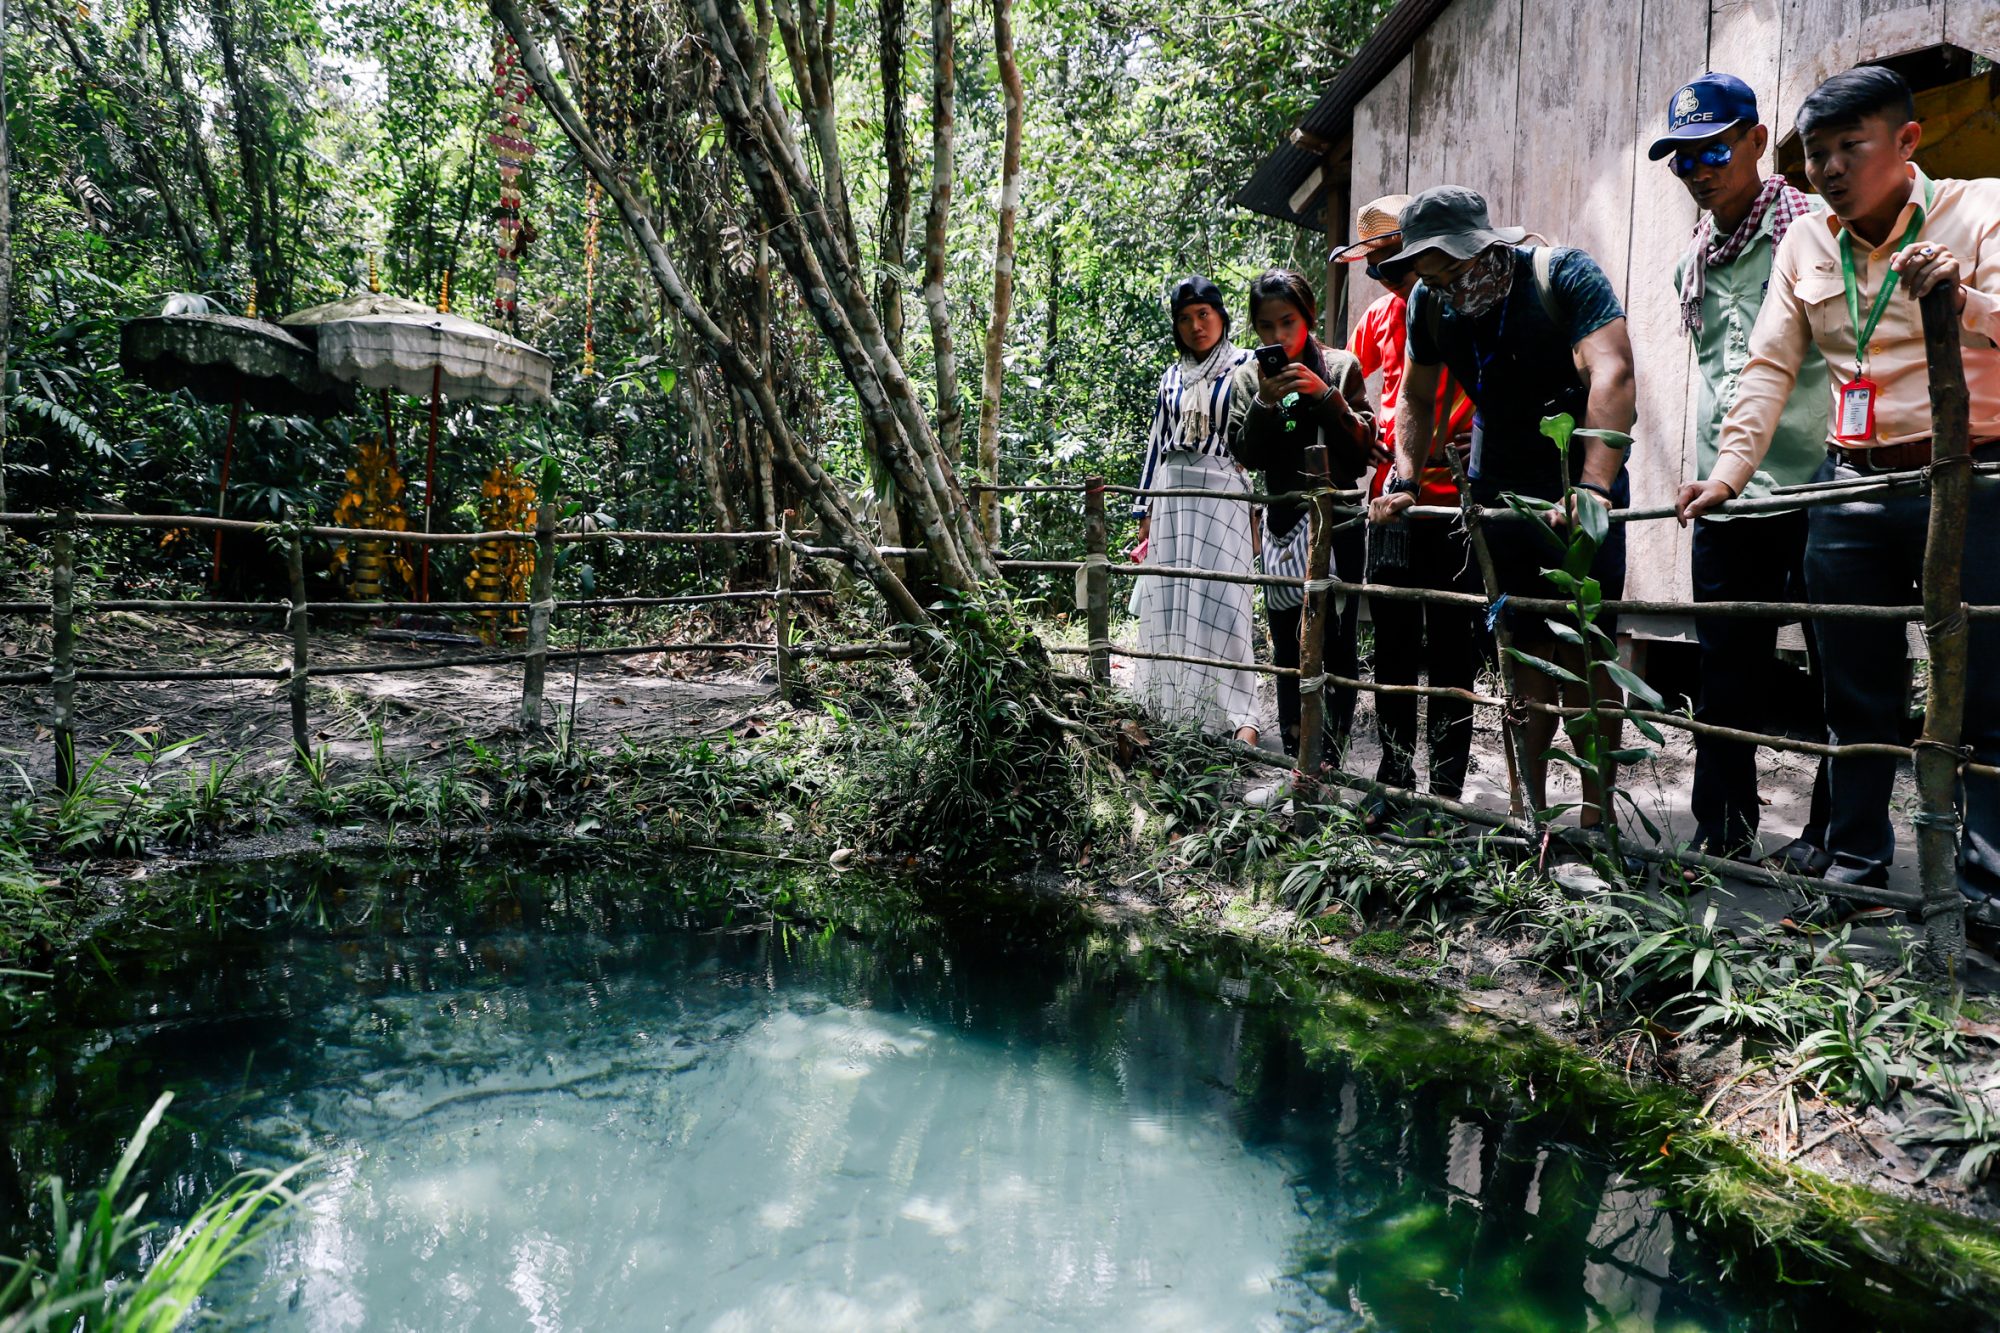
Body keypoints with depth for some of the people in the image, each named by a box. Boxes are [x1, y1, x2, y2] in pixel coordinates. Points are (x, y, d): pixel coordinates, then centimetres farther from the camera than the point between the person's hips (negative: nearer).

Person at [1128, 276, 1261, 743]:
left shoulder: (1244, 367, 3)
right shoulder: (1172, 377, 17)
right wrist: (1145, 508, 15)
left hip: (1222, 494, -5)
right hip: (1172, 495, 5)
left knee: (1221, 599, -11)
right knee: (1168, 601, 3)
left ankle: (1238, 715, -8)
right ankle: (1173, 705, 13)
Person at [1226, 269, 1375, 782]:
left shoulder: (1341, 367, 2)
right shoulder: (1248, 377, 9)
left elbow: (1365, 446, -3)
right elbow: (1245, 455, 3)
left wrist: (1326, 396, -15)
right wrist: (1264, 404, -12)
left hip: (1336, 522, -2)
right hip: (1283, 523, 2)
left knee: (1337, 644, -4)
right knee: (1287, 650, 5)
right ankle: (1295, 765, 11)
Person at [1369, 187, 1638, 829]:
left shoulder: (1563, 273, -19)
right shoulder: (1429, 302, -3)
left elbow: (1612, 373, -31)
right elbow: (1415, 396, 10)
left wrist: (1593, 486, -42)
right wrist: (1405, 480, -4)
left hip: (1580, 486, -4)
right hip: (1498, 487, 5)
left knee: (1585, 647, -6)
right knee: (1527, 647, 7)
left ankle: (1596, 812, 1)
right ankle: (1530, 804, 14)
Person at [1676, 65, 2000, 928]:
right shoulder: (1805, 245, 10)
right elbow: (1770, 366, 8)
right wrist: (1732, 465, -3)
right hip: (1852, 489, 4)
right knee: (1856, 694, 8)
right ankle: (1856, 870, 19)